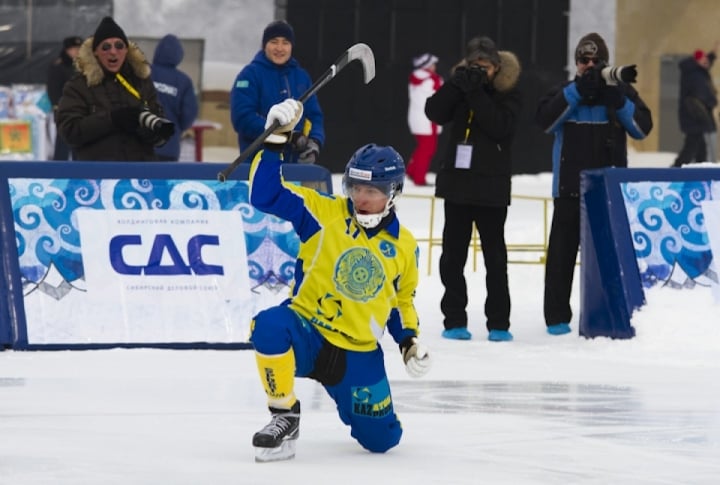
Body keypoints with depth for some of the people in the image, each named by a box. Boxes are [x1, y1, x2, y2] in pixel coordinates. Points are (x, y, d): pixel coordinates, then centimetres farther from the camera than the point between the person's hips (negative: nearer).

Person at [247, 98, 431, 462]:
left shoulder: (403, 245, 6)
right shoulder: (324, 214, -4)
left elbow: (402, 301, 19)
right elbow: (266, 196, -13)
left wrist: (410, 341, 1)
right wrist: (276, 140, -22)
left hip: (358, 352, 3)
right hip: (306, 334, -3)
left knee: (381, 438, 0)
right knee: (271, 326, -38)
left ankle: (361, 404, 40)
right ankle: (284, 417, -17)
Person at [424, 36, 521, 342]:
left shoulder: (508, 94, -2)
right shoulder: (461, 84, 6)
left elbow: (500, 126, -18)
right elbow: (435, 112, -7)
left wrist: (476, 93, -23)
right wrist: (458, 85, -19)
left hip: (491, 185, -3)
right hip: (458, 181, 3)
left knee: (495, 254, 2)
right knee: (453, 253, 5)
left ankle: (499, 323, 6)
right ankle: (455, 320, 11)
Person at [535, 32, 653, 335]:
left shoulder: (620, 91, 8)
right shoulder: (565, 92, 7)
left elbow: (643, 128, -1)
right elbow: (545, 120, -11)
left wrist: (620, 102, -17)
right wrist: (577, 91, -19)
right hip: (569, 188, 0)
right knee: (562, 252, -1)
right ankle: (557, 316, 3)